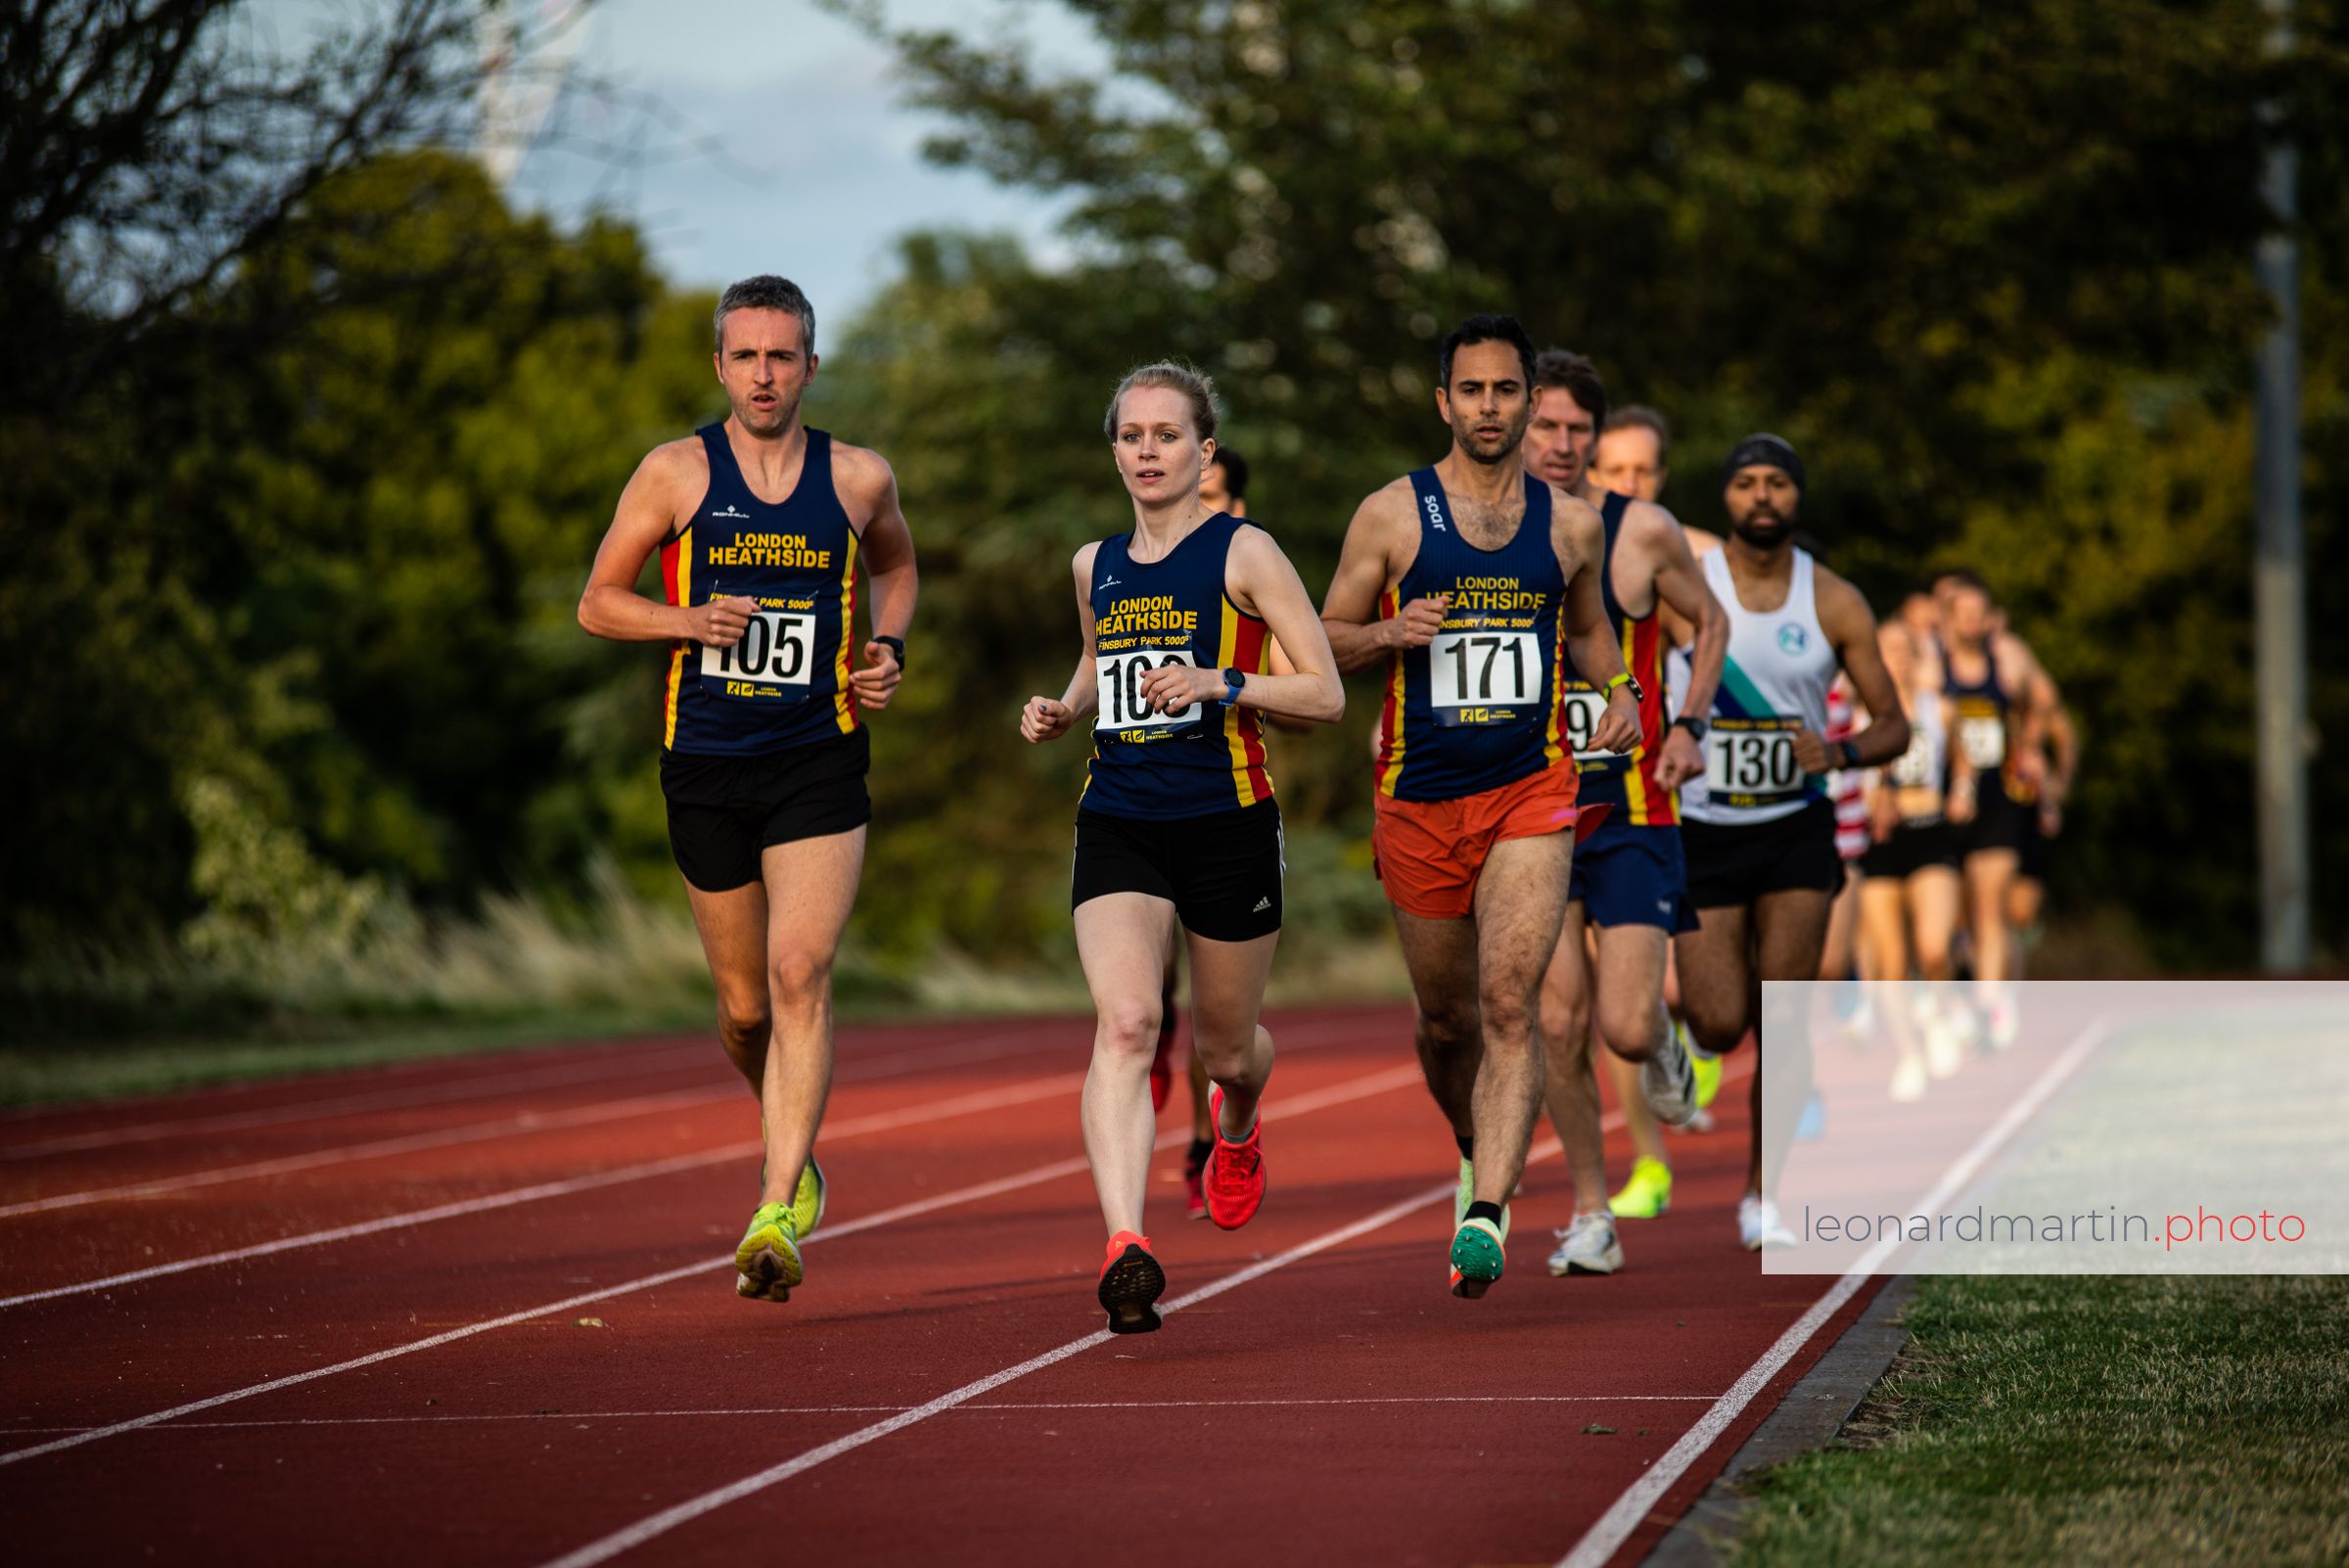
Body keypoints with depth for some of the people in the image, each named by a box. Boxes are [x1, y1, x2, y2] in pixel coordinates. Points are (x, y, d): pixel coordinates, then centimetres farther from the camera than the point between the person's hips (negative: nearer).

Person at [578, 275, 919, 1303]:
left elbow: (895, 565, 25)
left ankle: (778, 1214, -20)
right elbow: (597, 603, 4)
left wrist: (888, 649, 6)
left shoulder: (858, 479, 4)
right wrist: (687, 621, -14)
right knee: (745, 1007, 8)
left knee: (799, 975, -18)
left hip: (820, 764, -1)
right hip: (706, 765, 1)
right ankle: (795, 1150, 38)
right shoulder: (676, 473, 0)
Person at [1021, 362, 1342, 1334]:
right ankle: (1124, 1246, -32)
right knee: (1125, 1024, -21)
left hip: (1226, 823, -2)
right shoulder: (1096, 566, 12)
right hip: (1118, 825, 2)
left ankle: (1235, 1133, 52)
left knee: (1226, 1046, 13)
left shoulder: (1243, 553, -3)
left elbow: (1326, 695, -6)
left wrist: (1221, 684, -20)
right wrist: (1062, 711, 10)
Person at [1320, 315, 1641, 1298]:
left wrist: (1619, 691, 4)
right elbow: (1327, 640, 5)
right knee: (1445, 1021, 13)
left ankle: (1484, 1218, -23)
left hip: (1532, 793, -1)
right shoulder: (1390, 517, 1)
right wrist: (1389, 633, -16)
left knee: (1508, 1004, -18)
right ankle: (1482, 1152, 42)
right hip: (1419, 802, 1)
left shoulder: (1570, 524, 7)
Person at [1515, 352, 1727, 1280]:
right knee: (1557, 1022, -4)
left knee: (1625, 1028, -9)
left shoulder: (1643, 532, -4)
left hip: (1631, 811, -1)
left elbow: (1710, 621, 13)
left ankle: (1662, 1049, 29)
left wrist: (1689, 726, 1)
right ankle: (1590, 1217, 10)